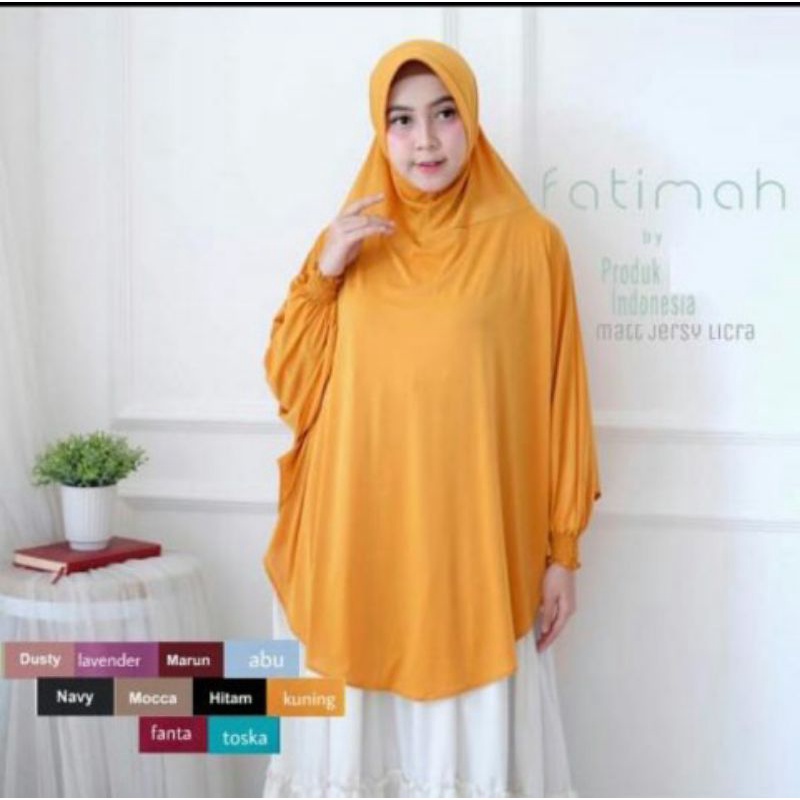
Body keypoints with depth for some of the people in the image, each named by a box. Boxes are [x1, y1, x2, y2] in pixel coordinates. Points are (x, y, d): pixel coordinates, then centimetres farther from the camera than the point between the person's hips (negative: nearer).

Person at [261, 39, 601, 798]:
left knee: (470, 739, 6)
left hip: (477, 550, -2)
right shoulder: (349, 240, 6)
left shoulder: (529, 242, -2)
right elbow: (290, 388, 4)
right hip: (355, 546, 3)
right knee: (358, 735, 12)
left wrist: (562, 548, 1)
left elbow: (559, 405, 0)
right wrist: (322, 275, -9)